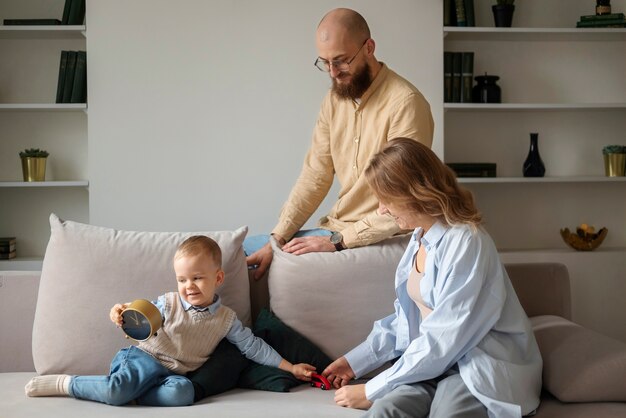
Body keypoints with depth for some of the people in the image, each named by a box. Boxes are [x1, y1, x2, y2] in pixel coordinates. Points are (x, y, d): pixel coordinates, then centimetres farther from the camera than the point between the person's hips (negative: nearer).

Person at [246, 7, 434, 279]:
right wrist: (277, 239, -6)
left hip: (378, 237, -7)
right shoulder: (335, 99, 5)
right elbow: (315, 175, 4)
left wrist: (338, 241, -22)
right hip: (338, 229, 7)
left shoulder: (405, 103, -20)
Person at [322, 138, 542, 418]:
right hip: (435, 361, 7)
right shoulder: (420, 237, 11)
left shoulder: (465, 243, -17)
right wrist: (355, 360, 13)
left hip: (481, 367, -6)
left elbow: (442, 343, -19)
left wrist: (371, 391, -14)